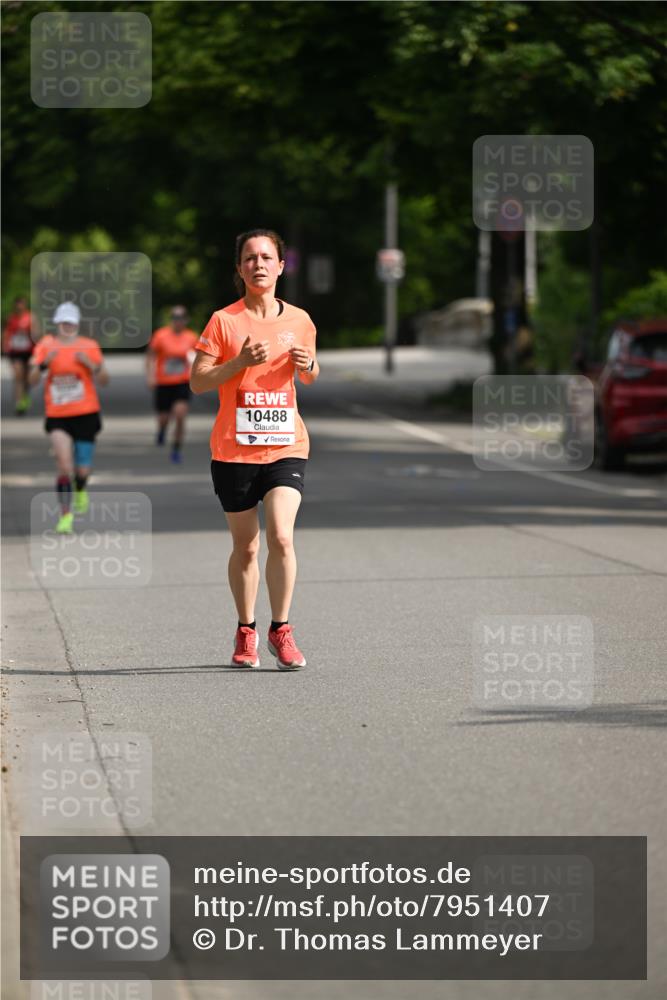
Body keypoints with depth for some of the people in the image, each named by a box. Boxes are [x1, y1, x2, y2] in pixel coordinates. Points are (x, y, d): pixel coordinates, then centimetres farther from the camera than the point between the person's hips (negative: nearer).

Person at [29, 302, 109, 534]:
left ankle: (80, 490, 41)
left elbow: (104, 380, 1)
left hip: (86, 413, 1)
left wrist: (91, 364, -17)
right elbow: (33, 380, -5)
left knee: (82, 470, 4)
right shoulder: (46, 346, 0)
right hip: (57, 416, -1)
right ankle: (65, 515, -10)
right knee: (64, 464, -19)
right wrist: (43, 363, -23)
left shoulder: (89, 347, 1)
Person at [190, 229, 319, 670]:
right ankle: (246, 632, 24)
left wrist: (310, 365, -2)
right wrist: (241, 361, -17)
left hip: (286, 446, 1)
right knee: (245, 546, 7)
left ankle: (281, 630, -3)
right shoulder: (224, 321, -2)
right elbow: (198, 382, -4)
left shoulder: (299, 320, 6)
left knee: (282, 537, -16)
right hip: (234, 449, -1)